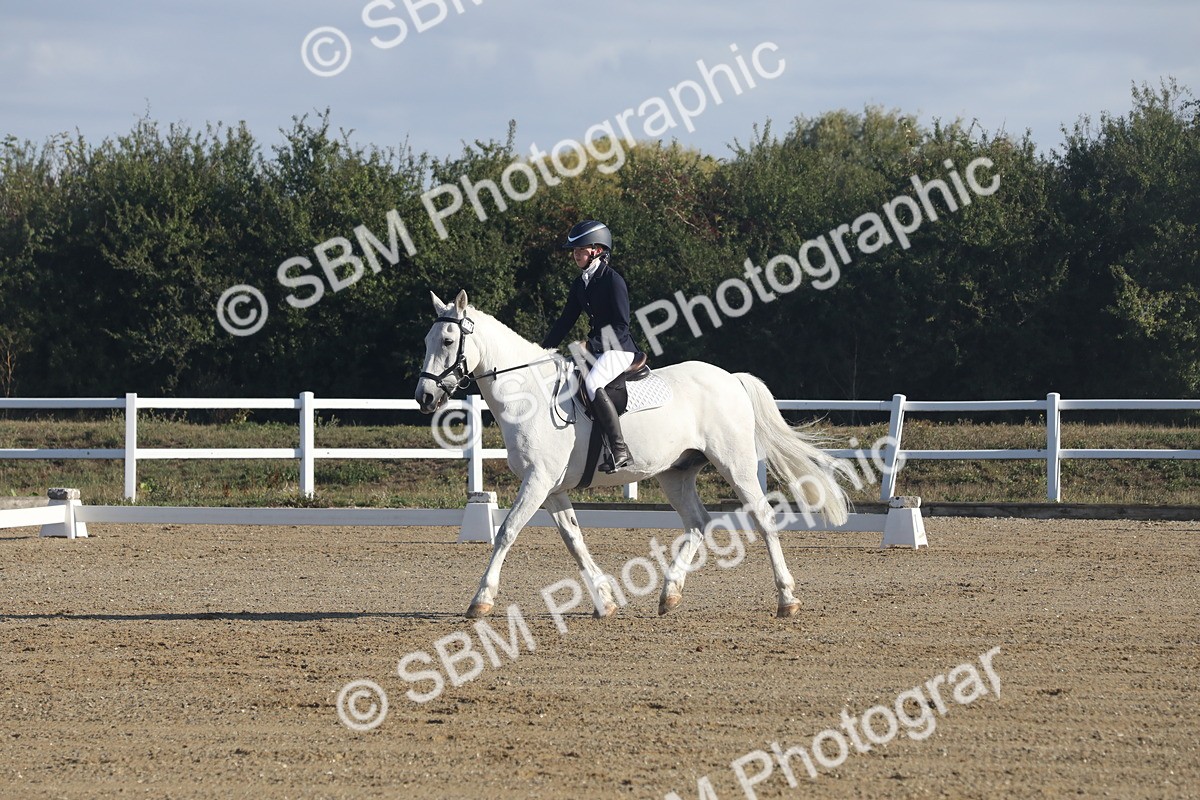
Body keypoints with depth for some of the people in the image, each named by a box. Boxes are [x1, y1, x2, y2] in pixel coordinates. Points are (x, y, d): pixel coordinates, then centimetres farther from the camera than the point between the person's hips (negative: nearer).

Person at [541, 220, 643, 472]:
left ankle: (620, 450, -35)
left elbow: (621, 324, -17)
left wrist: (591, 344, -24)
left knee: (592, 383, -33)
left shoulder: (612, 280, -13)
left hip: (619, 349, -10)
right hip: (597, 349, 10)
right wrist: (542, 351, 10)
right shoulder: (581, 283, 13)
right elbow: (565, 321, 17)